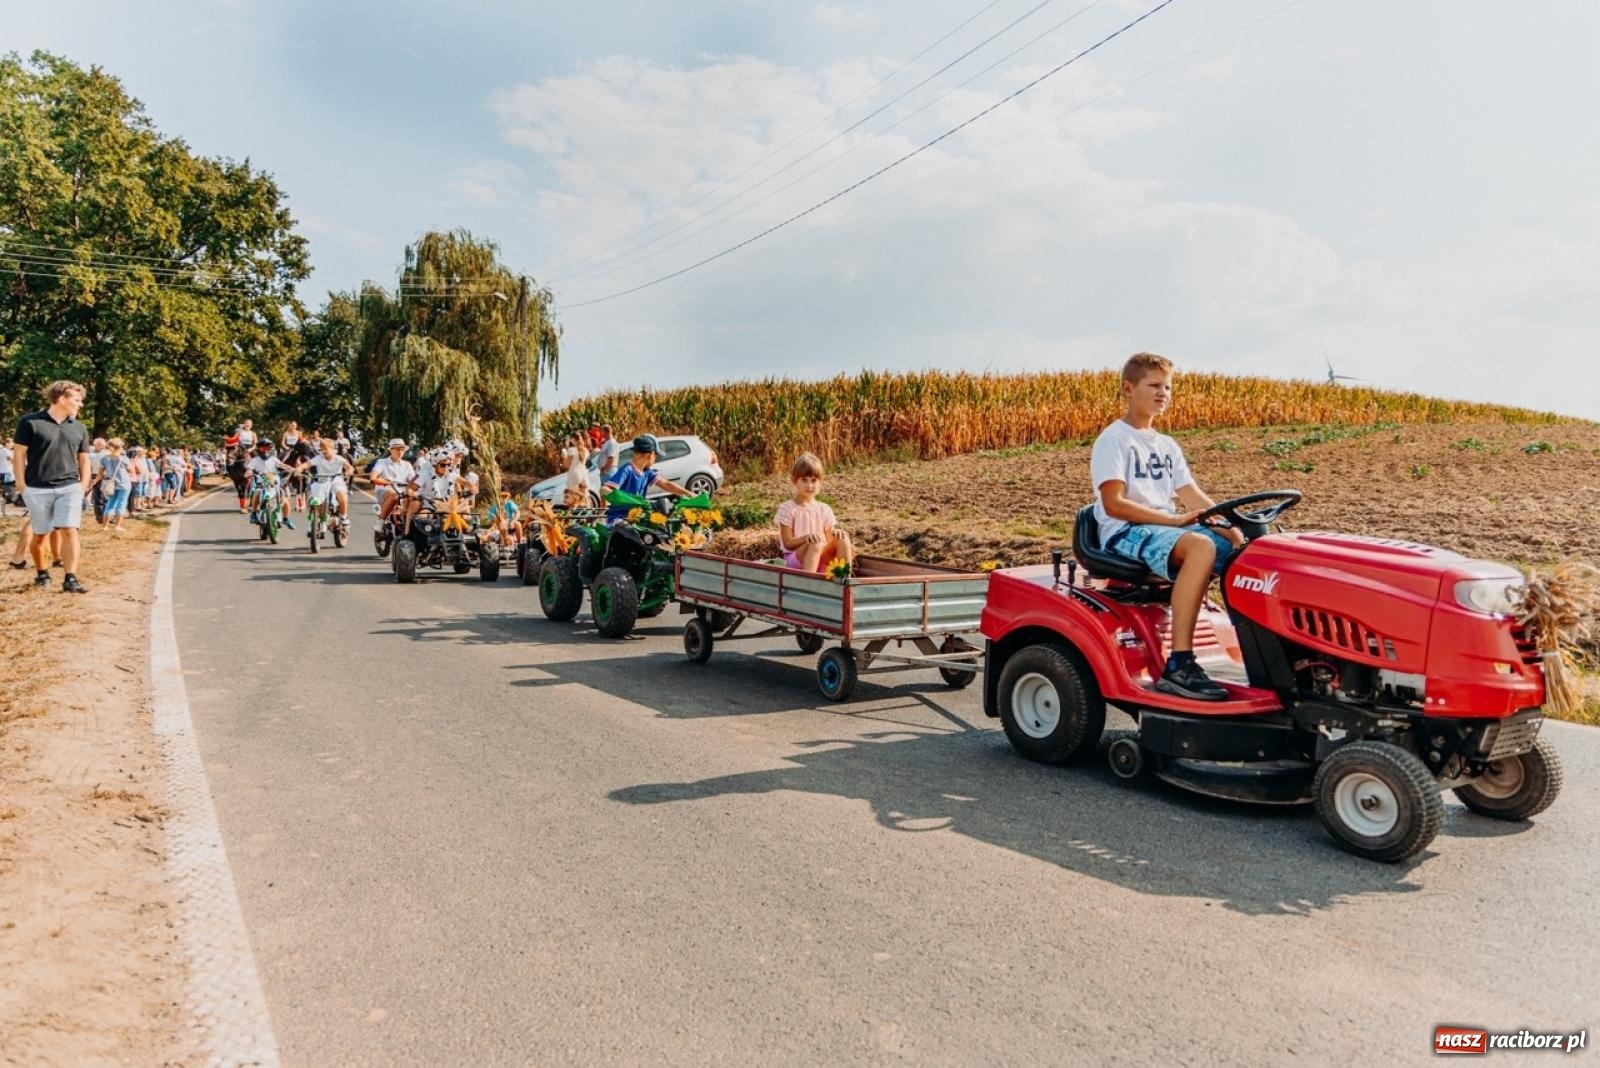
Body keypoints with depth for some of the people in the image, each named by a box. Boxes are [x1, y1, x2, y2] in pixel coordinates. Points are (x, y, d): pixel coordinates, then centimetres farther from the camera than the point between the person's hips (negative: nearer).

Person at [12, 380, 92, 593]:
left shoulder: (79, 428, 9)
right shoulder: (30, 422, -3)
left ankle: (70, 579, -8)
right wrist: (23, 488, -5)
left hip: (70, 488, 2)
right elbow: (18, 455, -1)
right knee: (40, 534, 9)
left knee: (70, 531, -8)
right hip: (38, 489, -2)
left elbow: (84, 460, 15)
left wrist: (83, 488, 6)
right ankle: (41, 573, 28)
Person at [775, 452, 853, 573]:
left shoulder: (824, 510, 11)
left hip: (821, 560, 5)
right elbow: (788, 543, -8)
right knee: (816, 544, -35)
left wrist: (836, 533, -18)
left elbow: (830, 542, 6)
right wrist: (805, 538, -29)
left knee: (842, 538, -20)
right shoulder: (787, 509, -2)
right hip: (794, 561, -5)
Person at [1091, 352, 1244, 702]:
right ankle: (1177, 666, -36)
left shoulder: (1167, 446, 21)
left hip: (1166, 530, 8)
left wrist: (1232, 530, -3)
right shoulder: (1114, 439, -4)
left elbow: (1194, 498, 14)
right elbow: (1114, 503, -15)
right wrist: (1174, 520, -20)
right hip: (1124, 533, -8)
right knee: (1201, 546, -35)